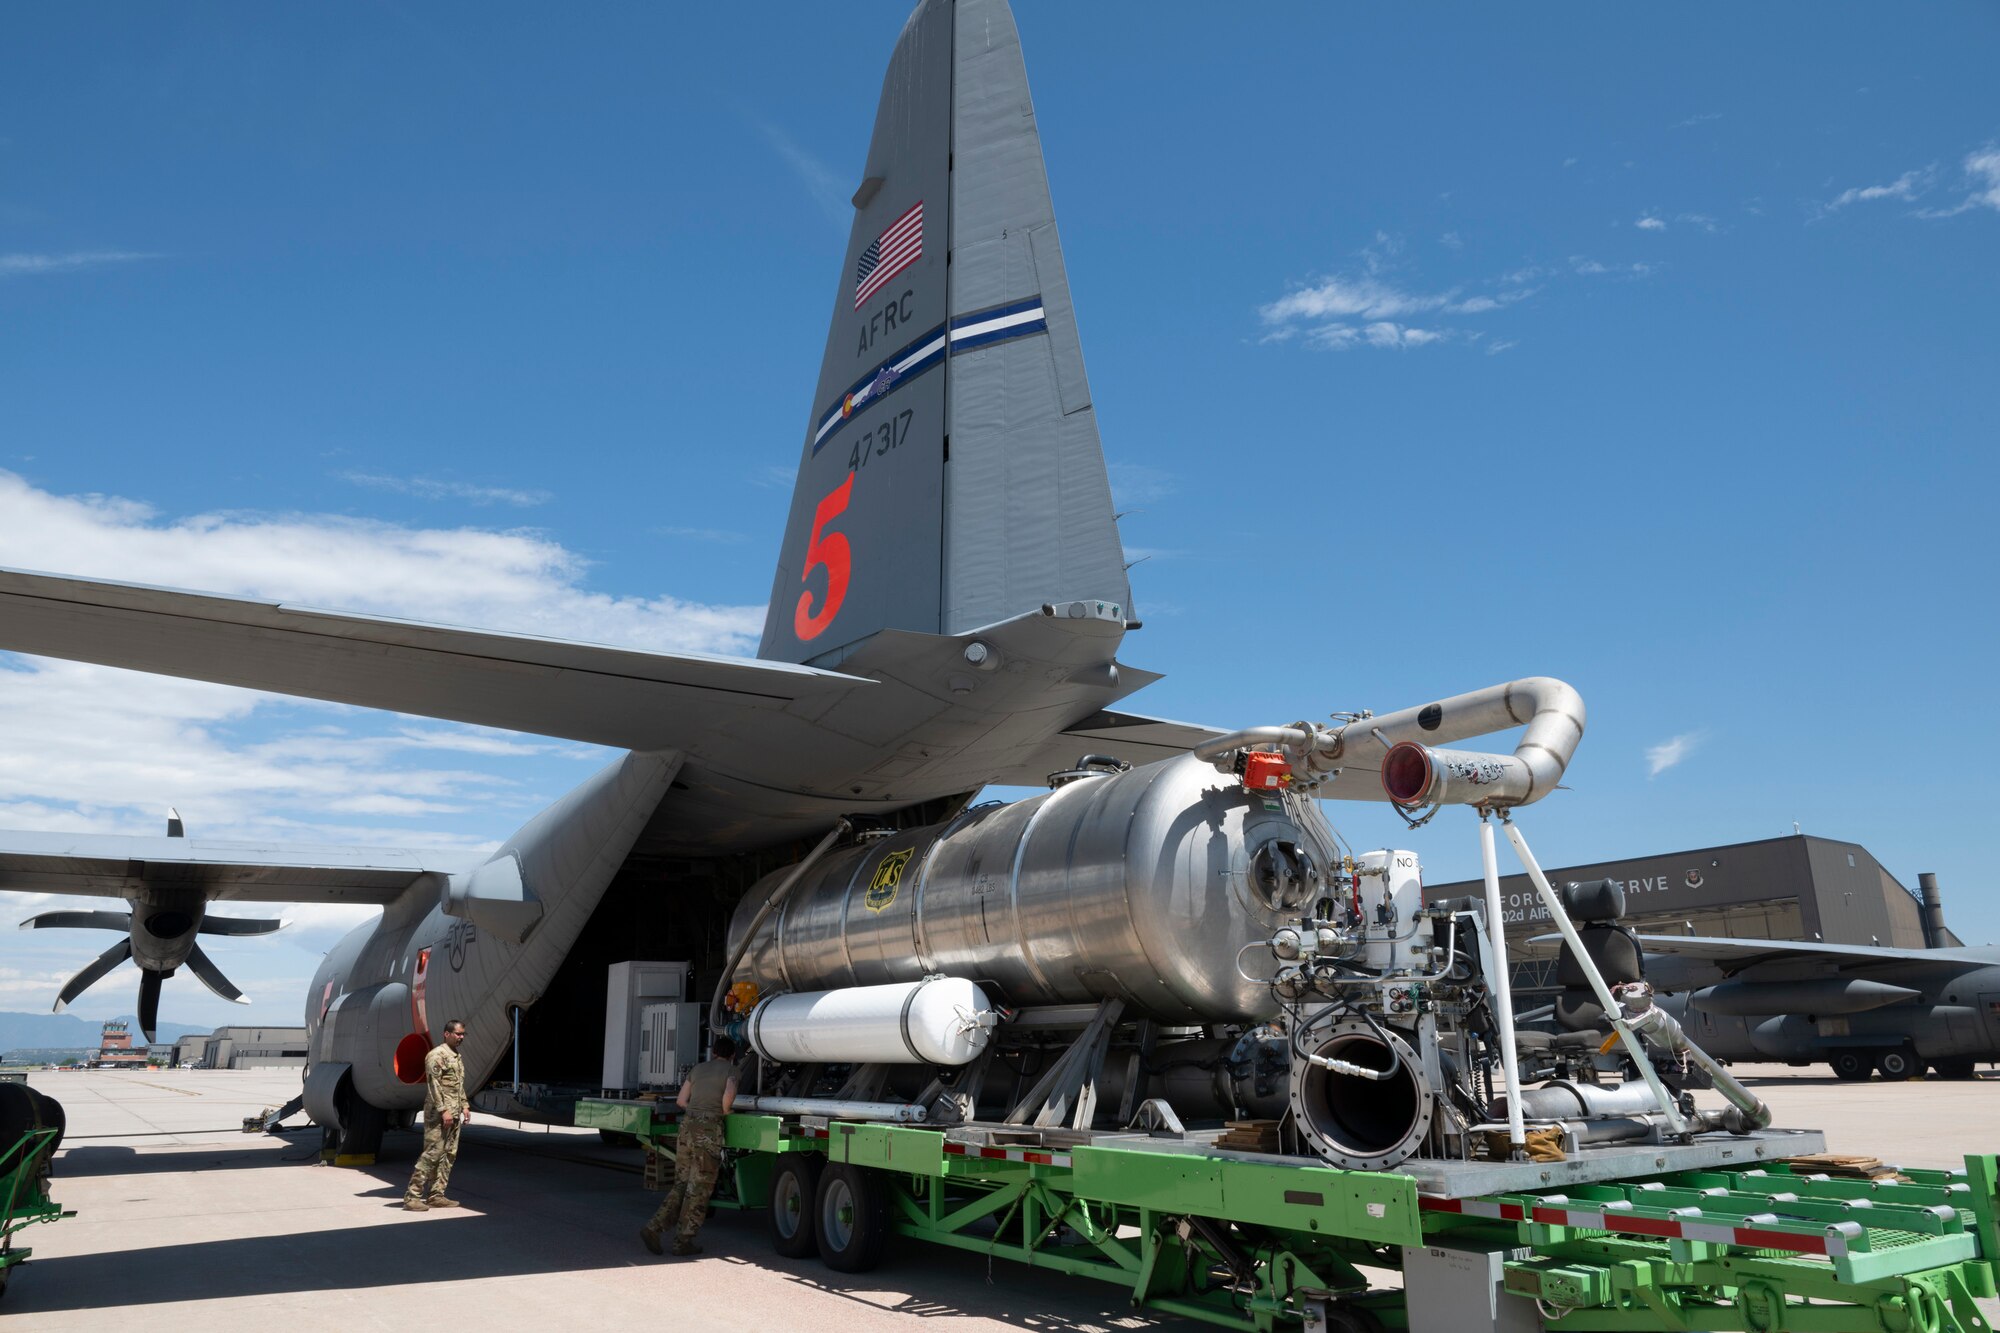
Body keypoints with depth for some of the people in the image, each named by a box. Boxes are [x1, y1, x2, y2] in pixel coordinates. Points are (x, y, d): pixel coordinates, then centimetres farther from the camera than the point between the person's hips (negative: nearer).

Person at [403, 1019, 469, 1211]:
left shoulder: (457, 1056, 18)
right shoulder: (437, 1055, -11)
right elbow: (434, 1085, -17)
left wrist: (464, 1106, 16)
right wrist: (443, 1110, -21)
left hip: (454, 1115, 9)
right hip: (438, 1115, -9)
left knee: (449, 1155, 8)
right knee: (432, 1154, -10)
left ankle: (436, 1195, 13)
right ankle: (412, 1196, -5)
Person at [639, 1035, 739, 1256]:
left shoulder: (698, 1068, 19)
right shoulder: (730, 1069, 3)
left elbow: (681, 1101, 18)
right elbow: (728, 1095, -13)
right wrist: (724, 1111, 5)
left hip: (687, 1124, 6)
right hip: (709, 1128, -6)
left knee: (681, 1183, 14)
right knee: (699, 1187, 2)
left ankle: (654, 1228, 5)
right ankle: (683, 1241, 4)